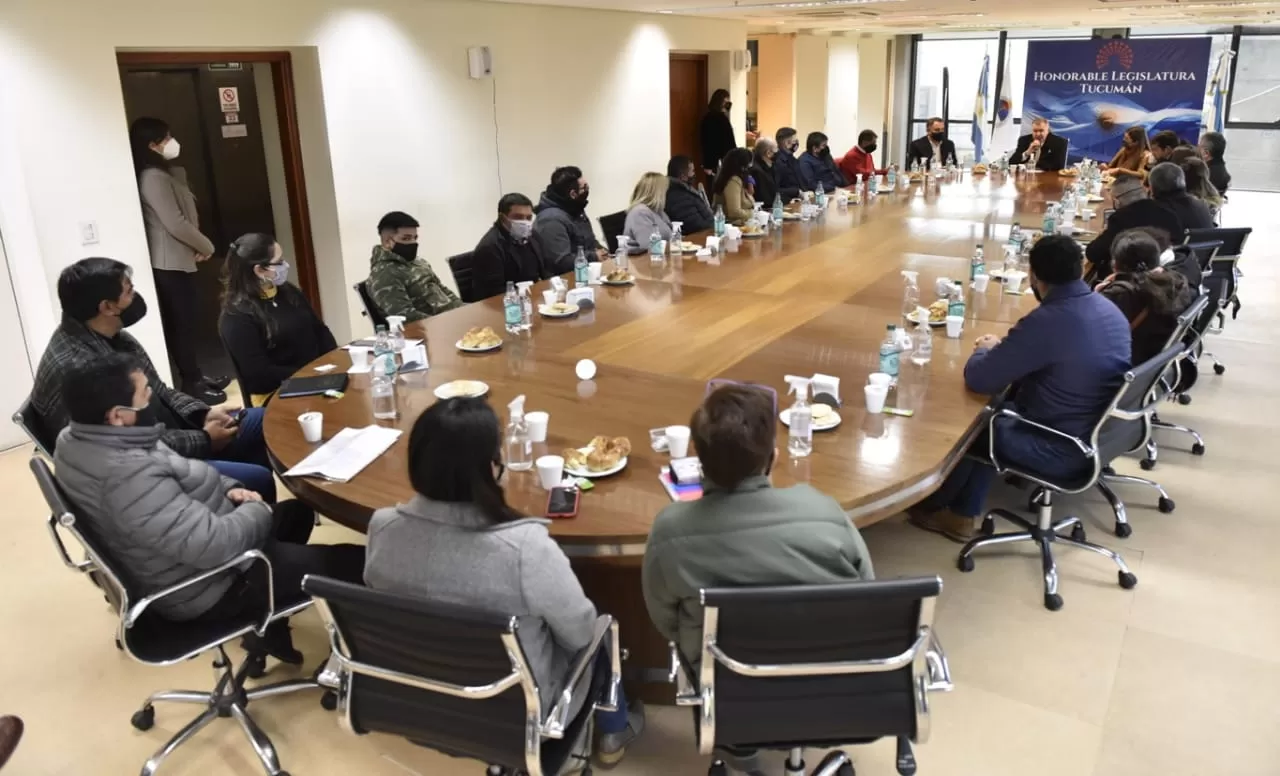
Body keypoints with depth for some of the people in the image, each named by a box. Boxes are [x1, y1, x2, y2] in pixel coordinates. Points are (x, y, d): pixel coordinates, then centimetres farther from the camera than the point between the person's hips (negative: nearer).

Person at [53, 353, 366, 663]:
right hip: (203, 590, -10)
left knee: (298, 512, 25)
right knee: (355, 562, -5)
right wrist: (257, 511, -17)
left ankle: (267, 621, 28)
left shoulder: (77, 439, -5)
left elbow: (173, 478, 10)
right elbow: (213, 545, -36)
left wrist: (225, 488, -2)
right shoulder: (129, 474, -36)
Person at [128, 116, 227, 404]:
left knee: (183, 322, 15)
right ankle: (191, 385, 4)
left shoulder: (165, 174, 14)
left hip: (176, 260, 10)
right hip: (170, 263, -10)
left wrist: (197, 246, -1)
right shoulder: (153, 178, -18)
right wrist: (206, 246, -8)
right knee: (183, 324, -3)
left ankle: (194, 376, 25)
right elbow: (175, 224, -21)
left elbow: (184, 215, 15)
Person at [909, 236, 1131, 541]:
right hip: (1099, 435, 8)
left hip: (1062, 450, -8)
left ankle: (934, 505, 35)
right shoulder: (1110, 309, 0)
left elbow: (978, 379, -21)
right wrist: (1005, 349, 12)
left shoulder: (1045, 322, -27)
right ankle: (961, 515, 22)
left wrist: (986, 350, 1)